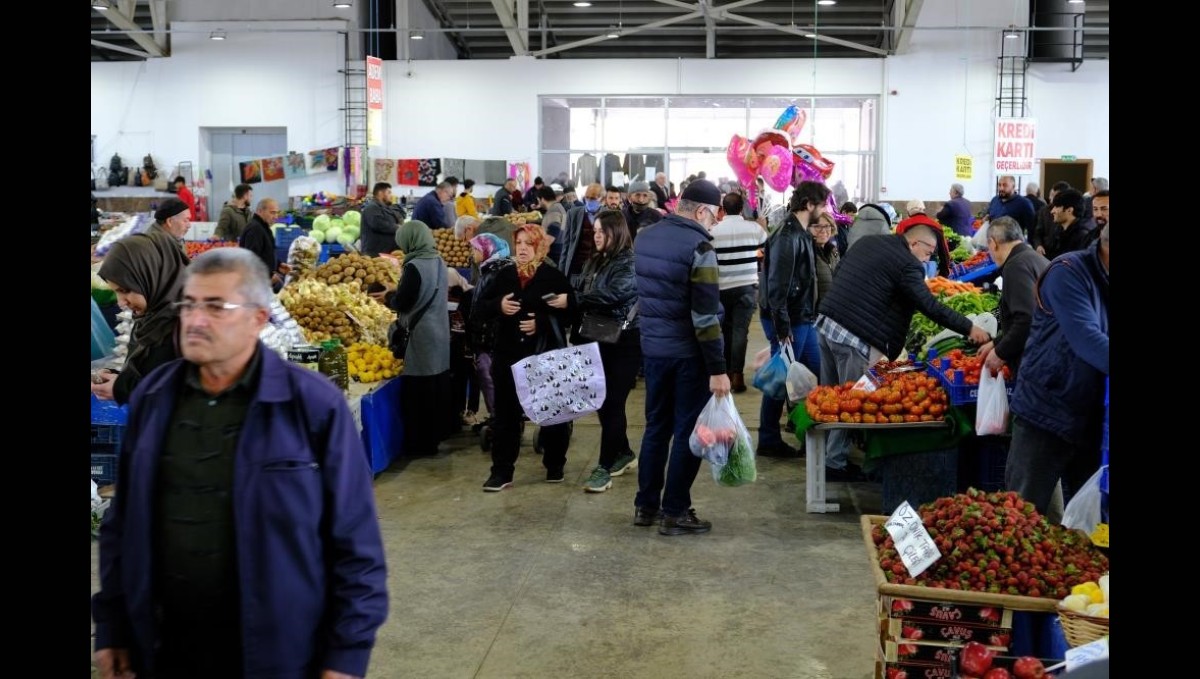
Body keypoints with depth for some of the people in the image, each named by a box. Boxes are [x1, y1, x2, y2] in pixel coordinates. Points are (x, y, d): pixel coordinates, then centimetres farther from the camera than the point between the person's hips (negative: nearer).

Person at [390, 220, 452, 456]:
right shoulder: (439, 262, 7)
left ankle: (422, 442, 4)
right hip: (440, 331, 9)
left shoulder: (415, 266, -19)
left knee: (420, 391, -1)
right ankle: (439, 429, 27)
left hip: (422, 334, -9)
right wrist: (398, 298, 17)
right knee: (437, 383, 16)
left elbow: (402, 302, -16)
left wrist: (389, 299, 4)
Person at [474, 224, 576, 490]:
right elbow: (481, 308, 7)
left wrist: (541, 323, -20)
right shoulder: (504, 275, 8)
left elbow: (570, 315, -8)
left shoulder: (554, 276, -4)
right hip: (509, 355, 3)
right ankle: (502, 471, 10)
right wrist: (499, 305, -13)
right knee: (506, 413, 5)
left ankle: (554, 466, 24)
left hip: (546, 356, -3)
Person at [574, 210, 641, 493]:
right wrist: (579, 337, 2)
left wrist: (572, 299, -26)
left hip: (624, 344, -8)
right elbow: (584, 298, 12)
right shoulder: (594, 262, 13)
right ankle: (624, 454, 29)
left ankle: (605, 467, -1)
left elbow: (612, 294, -24)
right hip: (597, 342, 8)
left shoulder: (630, 263, -11)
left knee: (612, 403, -5)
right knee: (602, 402, 12)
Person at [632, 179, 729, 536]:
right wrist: (718, 368, -17)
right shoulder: (698, 246, -17)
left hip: (652, 346, 7)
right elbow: (705, 315, -20)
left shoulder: (645, 237, 6)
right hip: (688, 353, -7)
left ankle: (645, 505, 23)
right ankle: (674, 512, 8)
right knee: (688, 431, 3)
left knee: (656, 425, 16)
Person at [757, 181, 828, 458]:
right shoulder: (788, 237, -20)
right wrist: (782, 329, -23)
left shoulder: (802, 235, 11)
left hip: (803, 319, 10)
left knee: (814, 373, 15)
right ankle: (768, 442, 12)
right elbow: (777, 286, -23)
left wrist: (810, 316, 14)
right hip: (789, 321, -10)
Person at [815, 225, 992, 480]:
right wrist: (969, 328, -8)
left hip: (826, 322, 9)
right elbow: (931, 307, -13)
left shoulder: (866, 242, 15)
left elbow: (838, 273, 23)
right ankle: (835, 464, 8)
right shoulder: (907, 264, -10)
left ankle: (826, 455, 26)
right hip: (854, 337, -9)